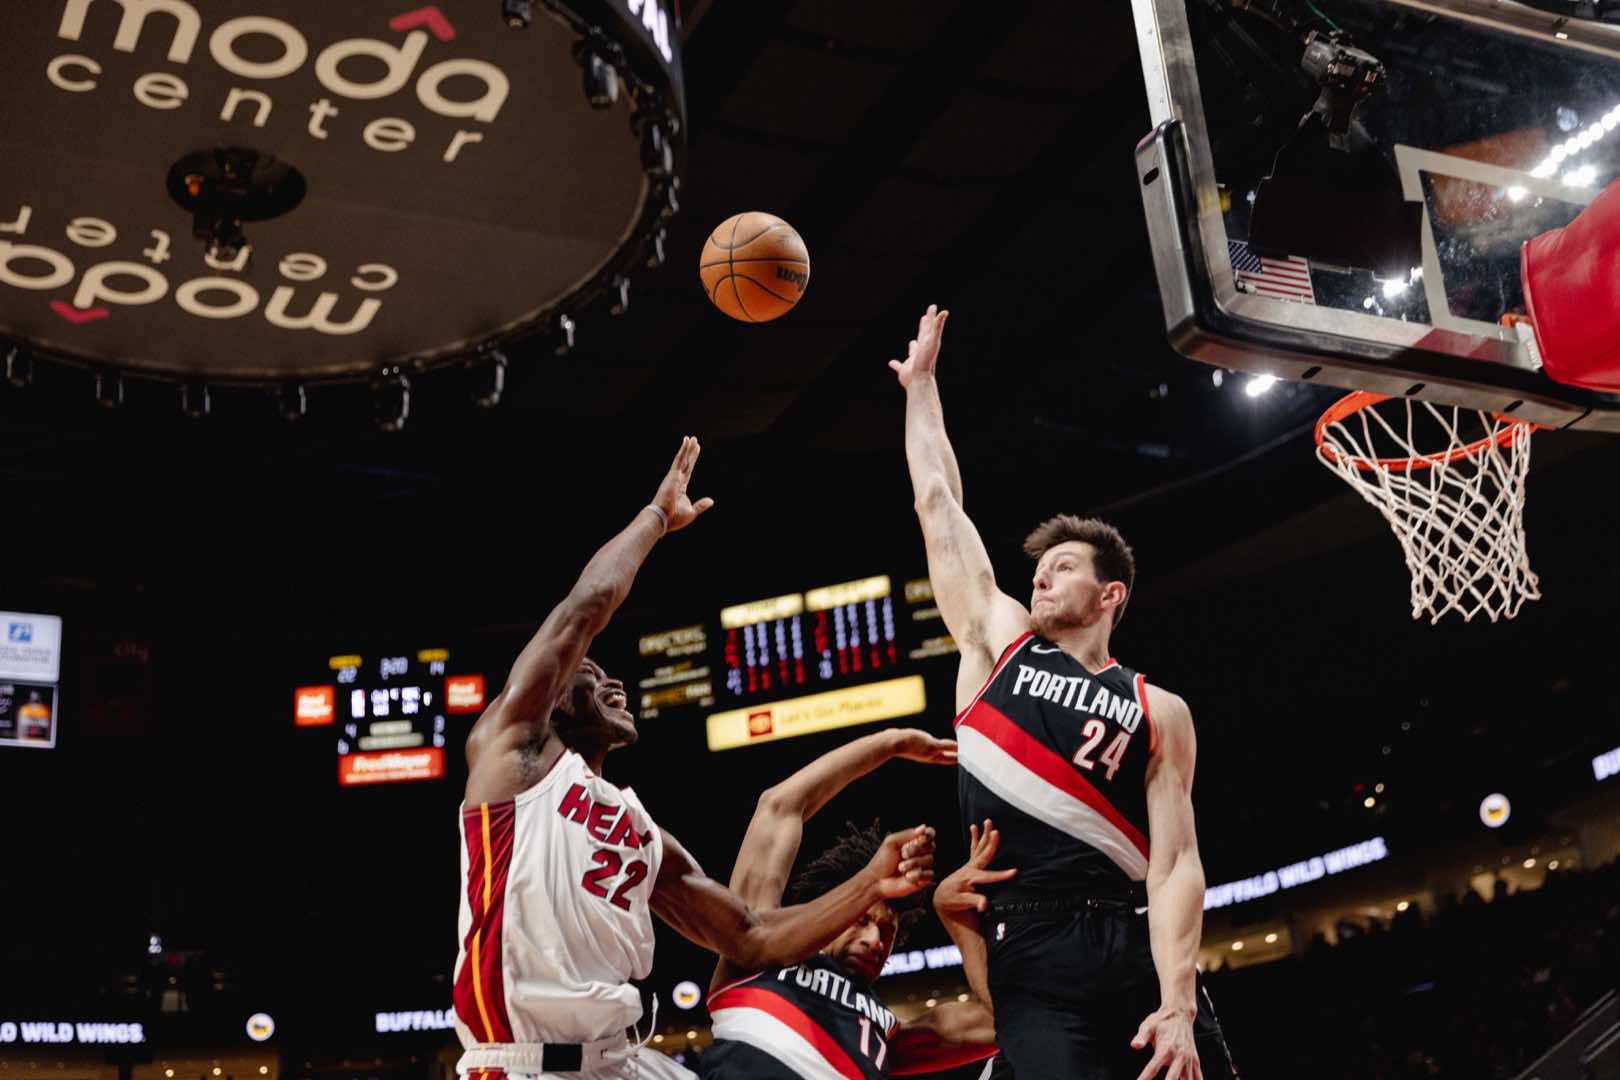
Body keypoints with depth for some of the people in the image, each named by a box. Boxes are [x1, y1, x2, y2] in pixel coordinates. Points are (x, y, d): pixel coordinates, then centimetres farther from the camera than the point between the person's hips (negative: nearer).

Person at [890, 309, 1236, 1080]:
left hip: (1138, 947, 1)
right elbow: (938, 502, 17)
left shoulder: (1157, 712, 10)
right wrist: (921, 382, 24)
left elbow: (1176, 862, 0)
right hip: (1031, 956, 0)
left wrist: (1178, 1005, -13)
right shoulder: (997, 643, 14)